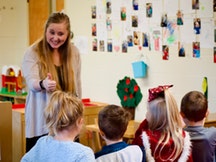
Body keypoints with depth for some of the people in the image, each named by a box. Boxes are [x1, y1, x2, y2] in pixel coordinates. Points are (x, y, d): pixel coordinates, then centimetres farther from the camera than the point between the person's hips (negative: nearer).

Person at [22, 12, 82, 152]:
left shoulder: (74, 53, 5)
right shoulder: (33, 52, -6)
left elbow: (77, 85, 12)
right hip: (42, 121, -3)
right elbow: (31, 82, -19)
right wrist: (43, 84, -41)